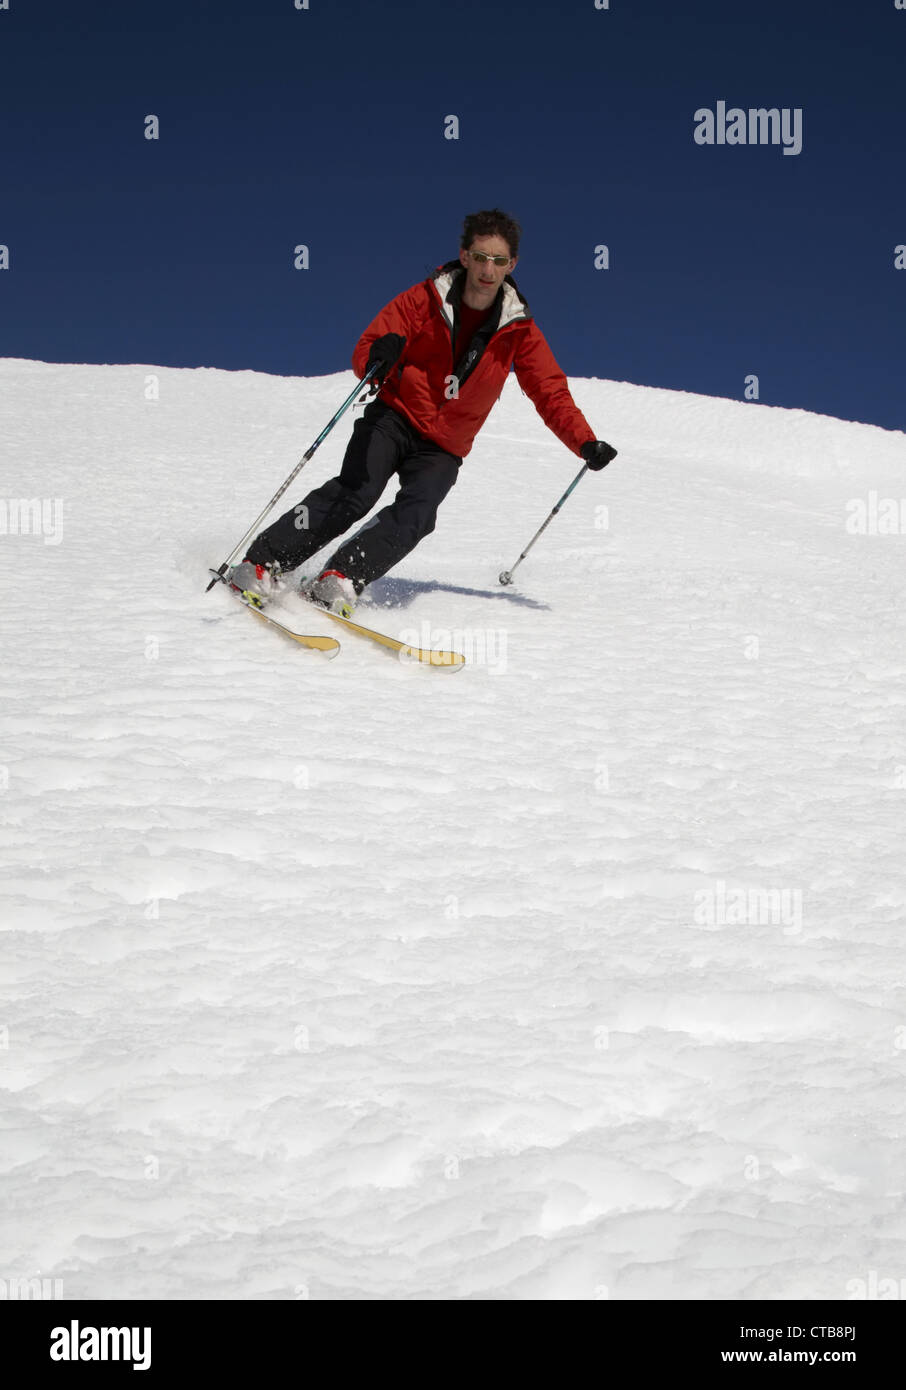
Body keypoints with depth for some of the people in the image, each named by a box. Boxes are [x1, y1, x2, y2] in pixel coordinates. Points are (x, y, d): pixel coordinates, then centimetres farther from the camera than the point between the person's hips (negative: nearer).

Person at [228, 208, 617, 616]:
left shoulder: (518, 330, -2)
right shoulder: (425, 299, -6)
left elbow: (552, 394, 3)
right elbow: (364, 352, -9)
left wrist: (586, 444, -11)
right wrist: (378, 358, -34)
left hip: (443, 449, 2)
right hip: (394, 418, -2)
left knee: (415, 515, -25)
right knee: (355, 492, -24)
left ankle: (340, 579, -27)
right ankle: (262, 564, -20)